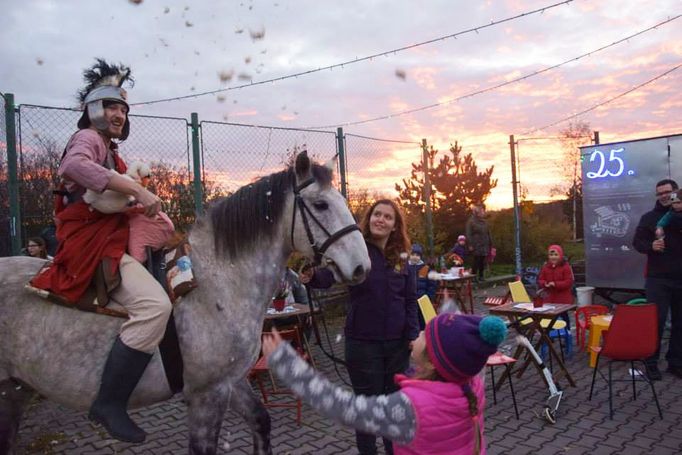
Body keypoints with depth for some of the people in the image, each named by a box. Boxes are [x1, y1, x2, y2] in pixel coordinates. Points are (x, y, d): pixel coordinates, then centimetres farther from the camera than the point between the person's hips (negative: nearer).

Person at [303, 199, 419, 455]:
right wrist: (312, 276, -49)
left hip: (397, 342, 4)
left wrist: (413, 334, -1)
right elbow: (328, 276, -27)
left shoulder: (401, 257, 1)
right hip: (363, 342, -4)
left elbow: (410, 299, 6)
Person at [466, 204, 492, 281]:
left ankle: (481, 276, 16)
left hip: (484, 245, 6)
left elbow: (488, 233, 18)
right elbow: (468, 234, -9)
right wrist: (470, 245, -15)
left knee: (482, 262, 7)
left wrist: (490, 243, 14)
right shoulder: (471, 221, -5)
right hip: (476, 246, -6)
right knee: (476, 261, -7)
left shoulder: (484, 222, 14)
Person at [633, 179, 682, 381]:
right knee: (656, 321, -2)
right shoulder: (649, 217, 7)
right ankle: (651, 363, 6)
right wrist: (651, 246, -18)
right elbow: (637, 242, 4)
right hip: (658, 278, -2)